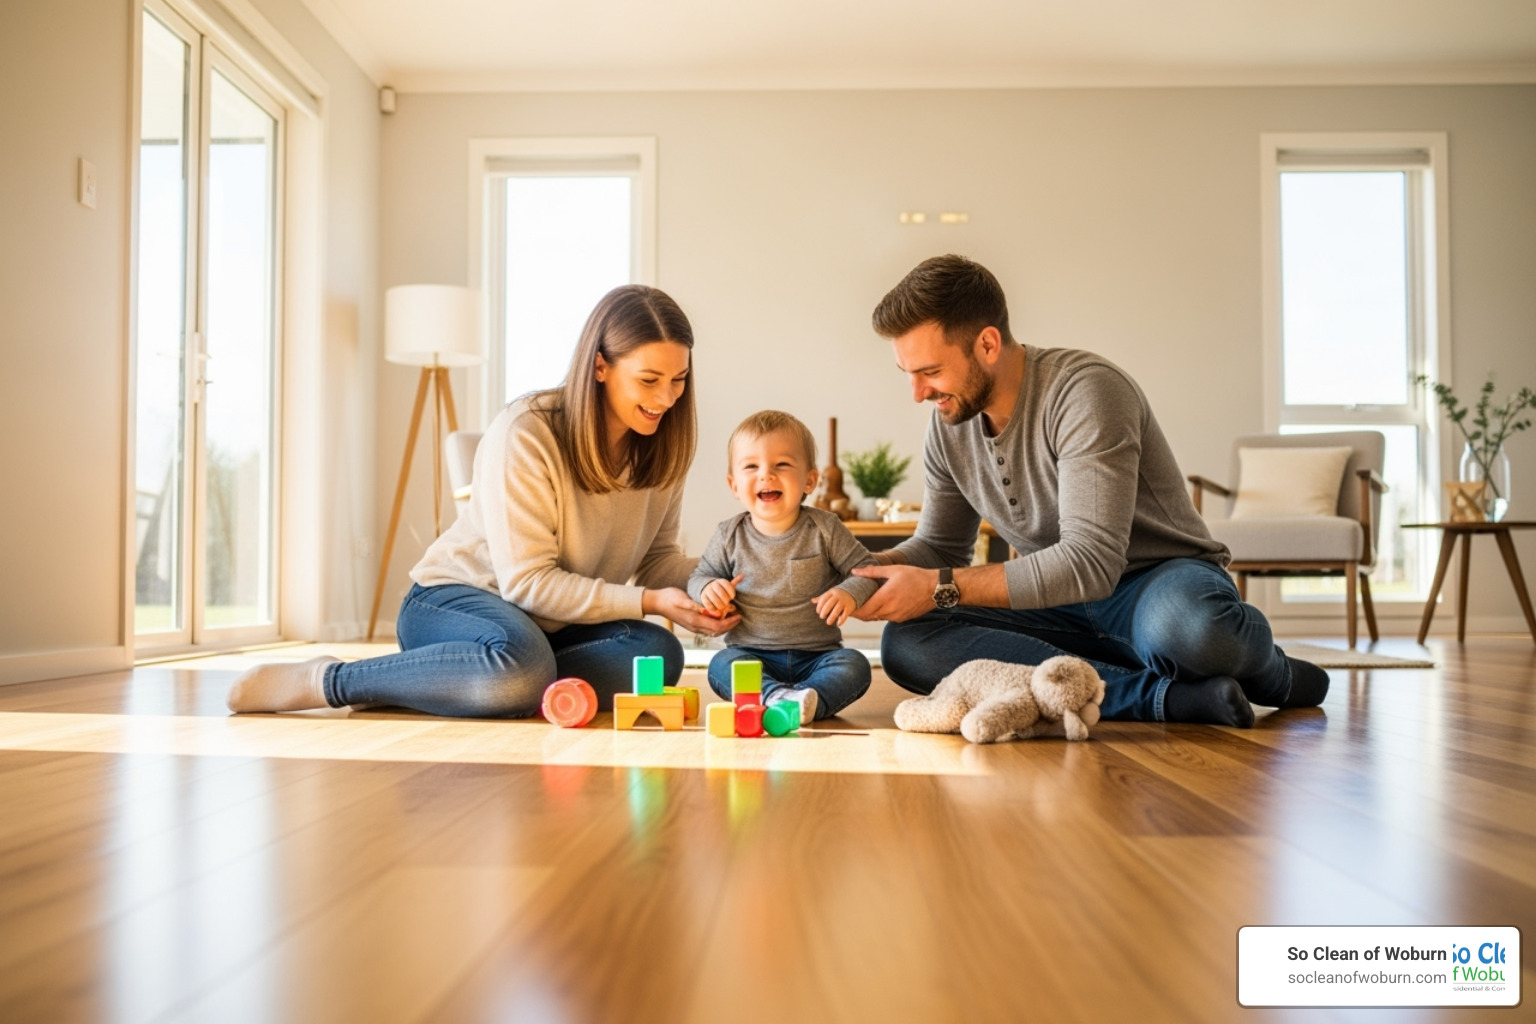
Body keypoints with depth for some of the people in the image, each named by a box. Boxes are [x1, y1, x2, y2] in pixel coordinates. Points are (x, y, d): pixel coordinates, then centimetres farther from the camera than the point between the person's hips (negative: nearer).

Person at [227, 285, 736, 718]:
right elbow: (527, 581, -22)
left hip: (555, 626, 7)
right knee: (522, 667, -40)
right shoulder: (526, 433, -21)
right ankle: (326, 680, -19)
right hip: (455, 598, -6)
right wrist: (647, 601, -26)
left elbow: (658, 557, 5)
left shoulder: (661, 445, -3)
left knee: (658, 653, -25)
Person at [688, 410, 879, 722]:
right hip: (752, 655, 0)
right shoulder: (729, 536, 2)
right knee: (721, 665, -29)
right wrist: (707, 587, -13)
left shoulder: (824, 529, -2)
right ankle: (776, 695, -48)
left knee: (854, 665, -27)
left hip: (816, 657, 0)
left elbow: (867, 568, 1)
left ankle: (810, 700, -47)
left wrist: (850, 593, -21)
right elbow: (700, 575, 12)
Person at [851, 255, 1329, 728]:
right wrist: (872, 568, -10)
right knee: (905, 644, -21)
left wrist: (940, 588, -29)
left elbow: (1090, 562, -29)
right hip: (1062, 606, 6)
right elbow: (939, 546, 13)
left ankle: (1267, 671, -2)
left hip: (1159, 580, -6)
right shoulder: (948, 425, 1)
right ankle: (1170, 695, -25)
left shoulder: (1086, 391, -22)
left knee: (1188, 629, -44)